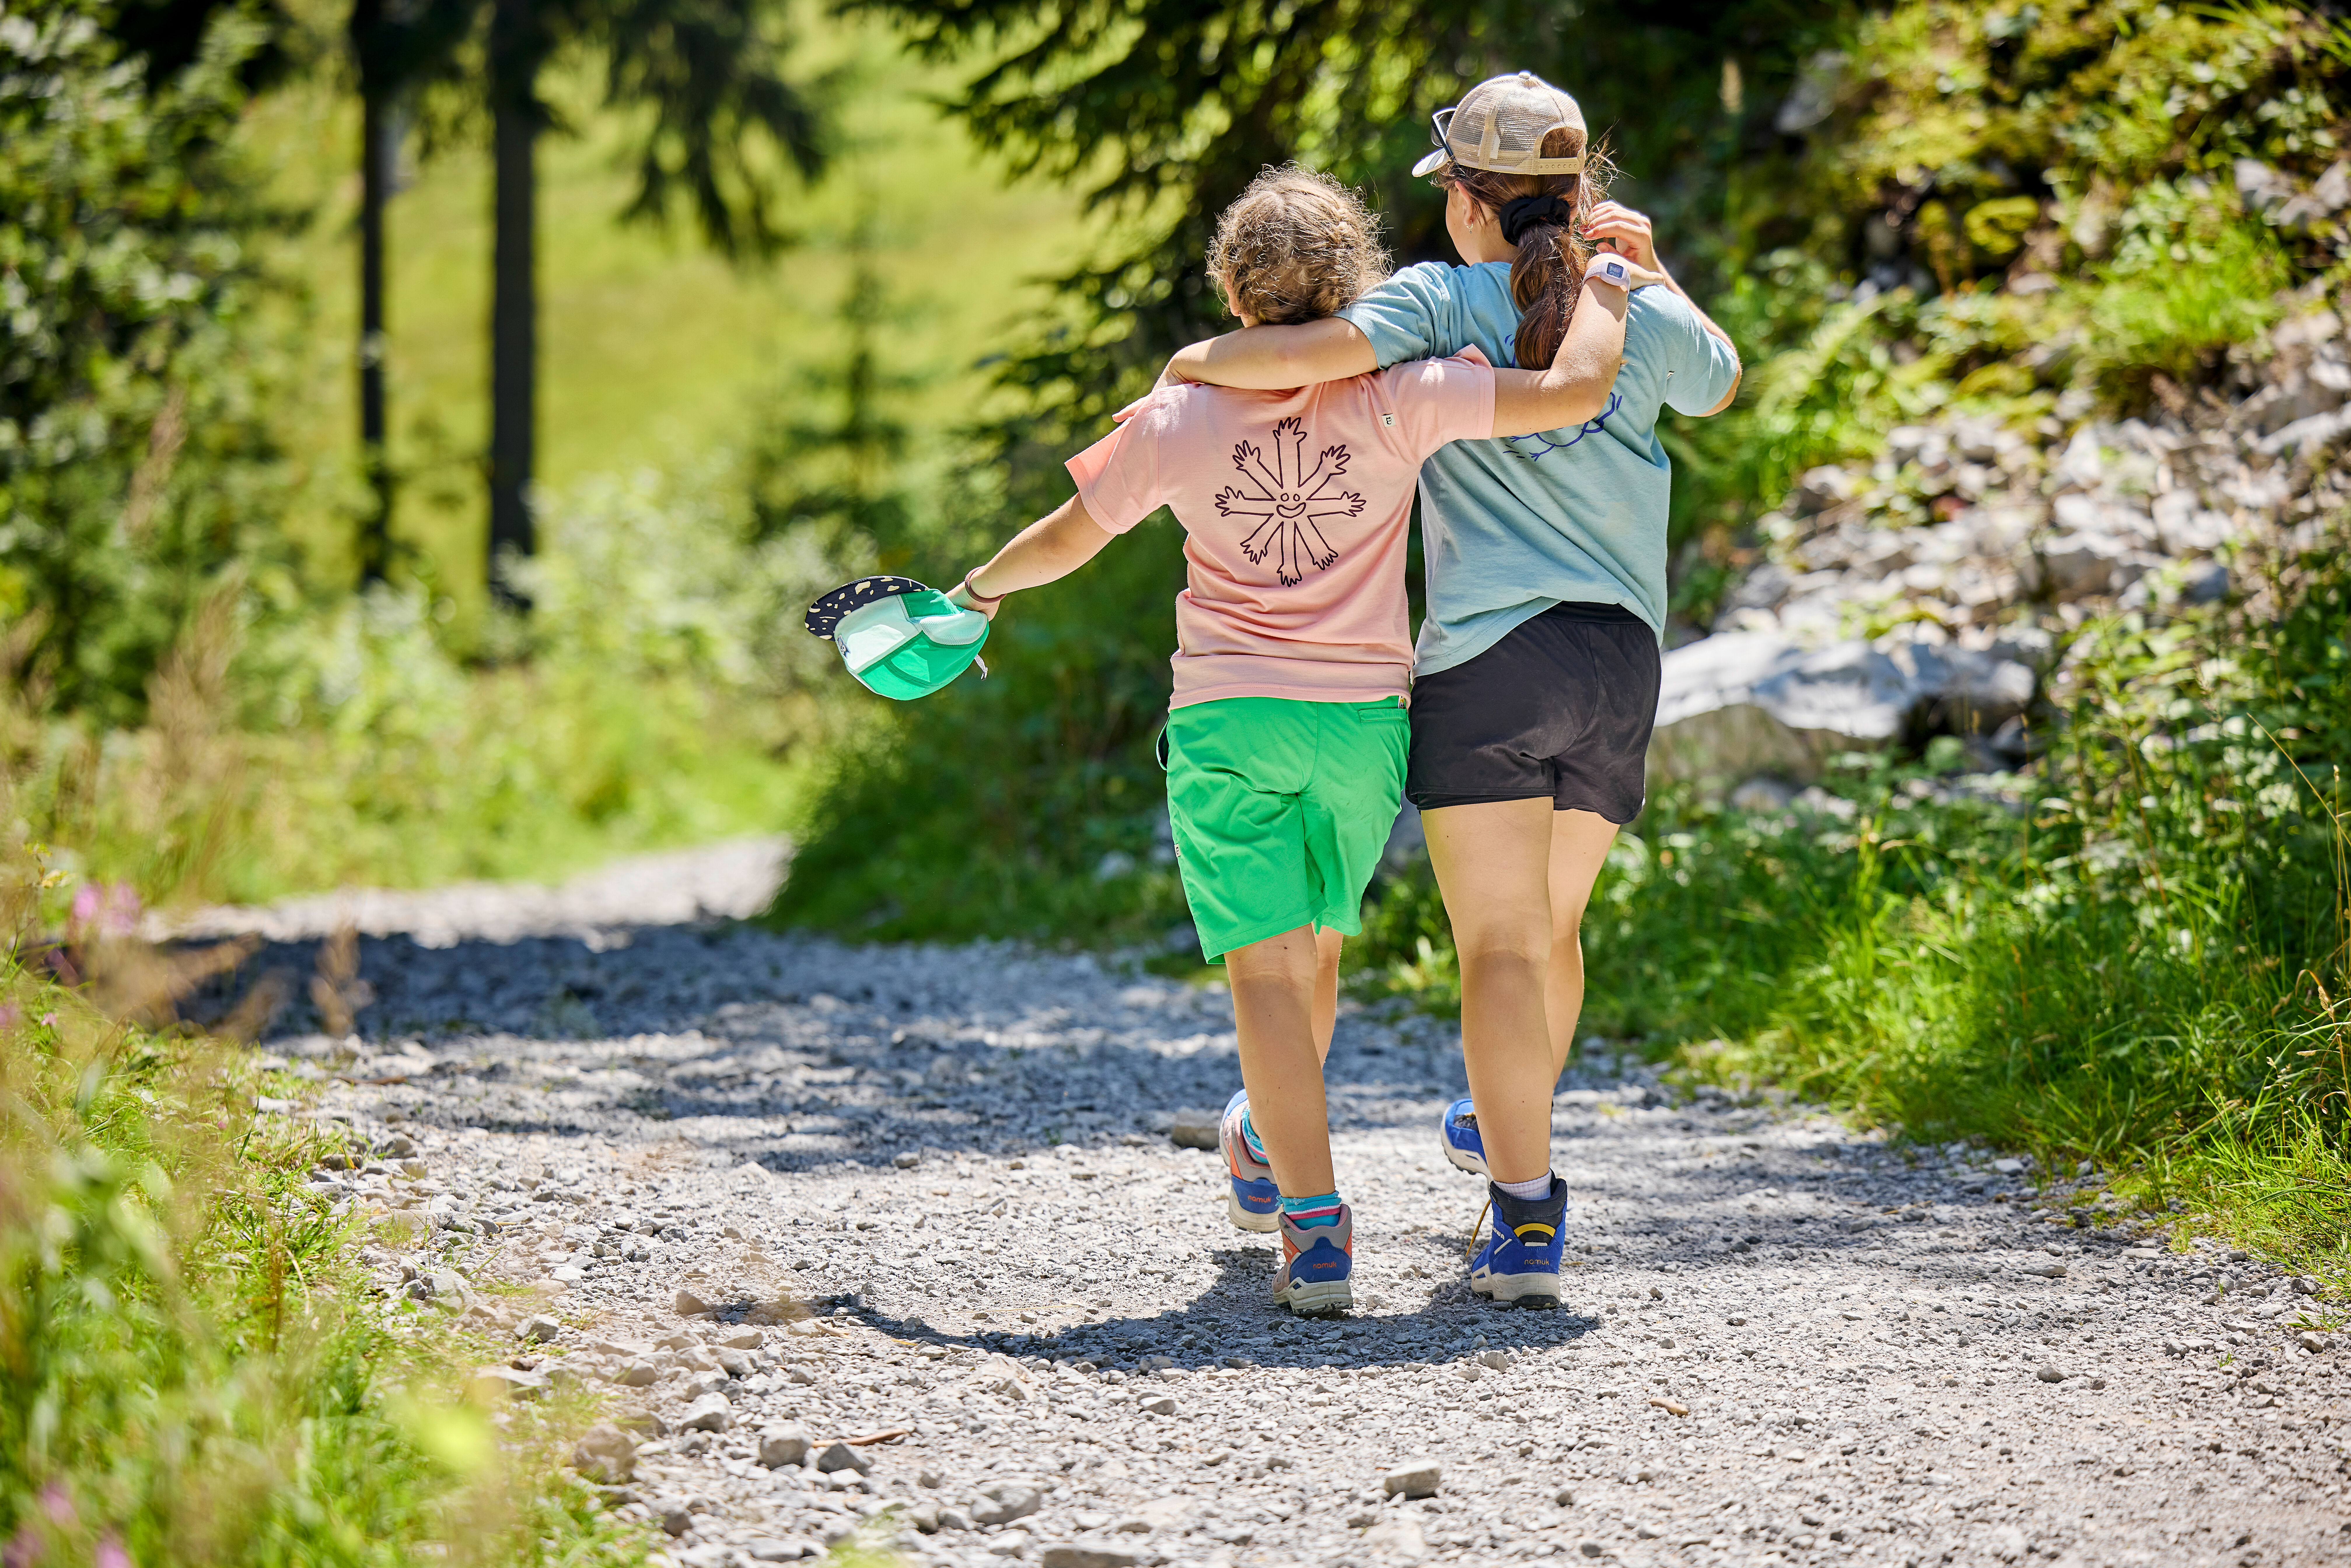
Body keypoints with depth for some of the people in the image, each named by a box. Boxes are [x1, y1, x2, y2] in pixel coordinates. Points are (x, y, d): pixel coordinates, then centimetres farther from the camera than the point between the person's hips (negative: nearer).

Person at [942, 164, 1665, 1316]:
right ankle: (1265, 1152, 44)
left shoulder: (1179, 416, -3)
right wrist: (1608, 286, 3)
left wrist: (981, 590, 31)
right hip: (1363, 718, 1)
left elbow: (1068, 540, 10)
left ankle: (1317, 1230, -13)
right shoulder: (1393, 399, -10)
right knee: (1312, 948, 22)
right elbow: (1574, 390, -16)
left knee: (1268, 968, -2)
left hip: (1225, 720, -1)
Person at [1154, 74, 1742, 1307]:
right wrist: (1648, 274, 25)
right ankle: (1507, 1127, 44)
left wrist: (1202, 362, -1)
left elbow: (1315, 354, -20)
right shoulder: (1648, 322, 8)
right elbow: (1718, 384, 30)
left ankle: (1526, 1217, -17)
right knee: (1549, 923, 23)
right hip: (1621, 662, 5)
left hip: (1487, 660, -5)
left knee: (1501, 947, -7)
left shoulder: (1441, 302, -4)